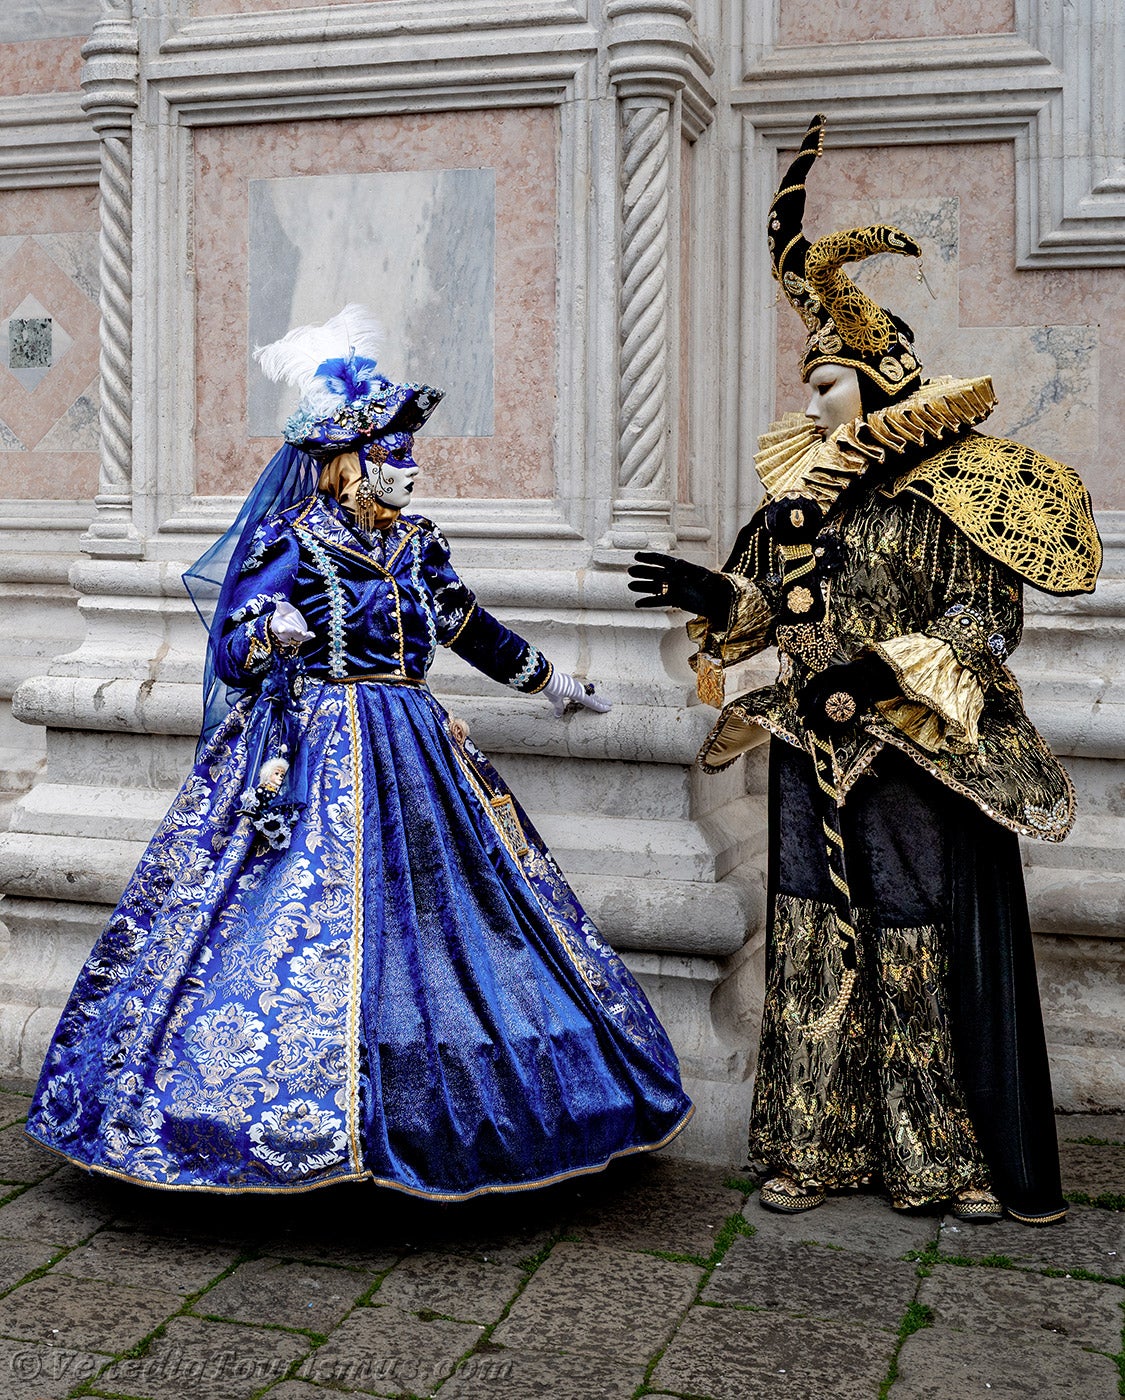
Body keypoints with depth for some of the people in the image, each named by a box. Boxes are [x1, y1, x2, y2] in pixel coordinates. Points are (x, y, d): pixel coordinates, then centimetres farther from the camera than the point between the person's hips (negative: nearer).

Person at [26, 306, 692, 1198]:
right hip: (312, 751, -6)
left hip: (415, 750, 7)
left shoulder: (414, 543, 11)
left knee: (431, 913, 6)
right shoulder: (288, 543, -7)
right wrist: (271, 633, -33)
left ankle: (416, 1114, 17)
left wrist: (551, 682, 35)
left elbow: (471, 629, 26)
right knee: (315, 920, -9)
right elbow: (231, 656, -10)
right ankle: (300, 1121, 3)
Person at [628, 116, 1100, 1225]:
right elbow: (769, 597, 15)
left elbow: (984, 623, -14)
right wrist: (713, 595, -5)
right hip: (815, 750, 6)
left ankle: (950, 1155, 13)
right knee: (815, 938, 8)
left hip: (915, 757, -6)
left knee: (927, 945, 0)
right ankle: (818, 1145, 18)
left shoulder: (947, 494, -9)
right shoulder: (808, 484, 10)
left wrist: (880, 675, -24)